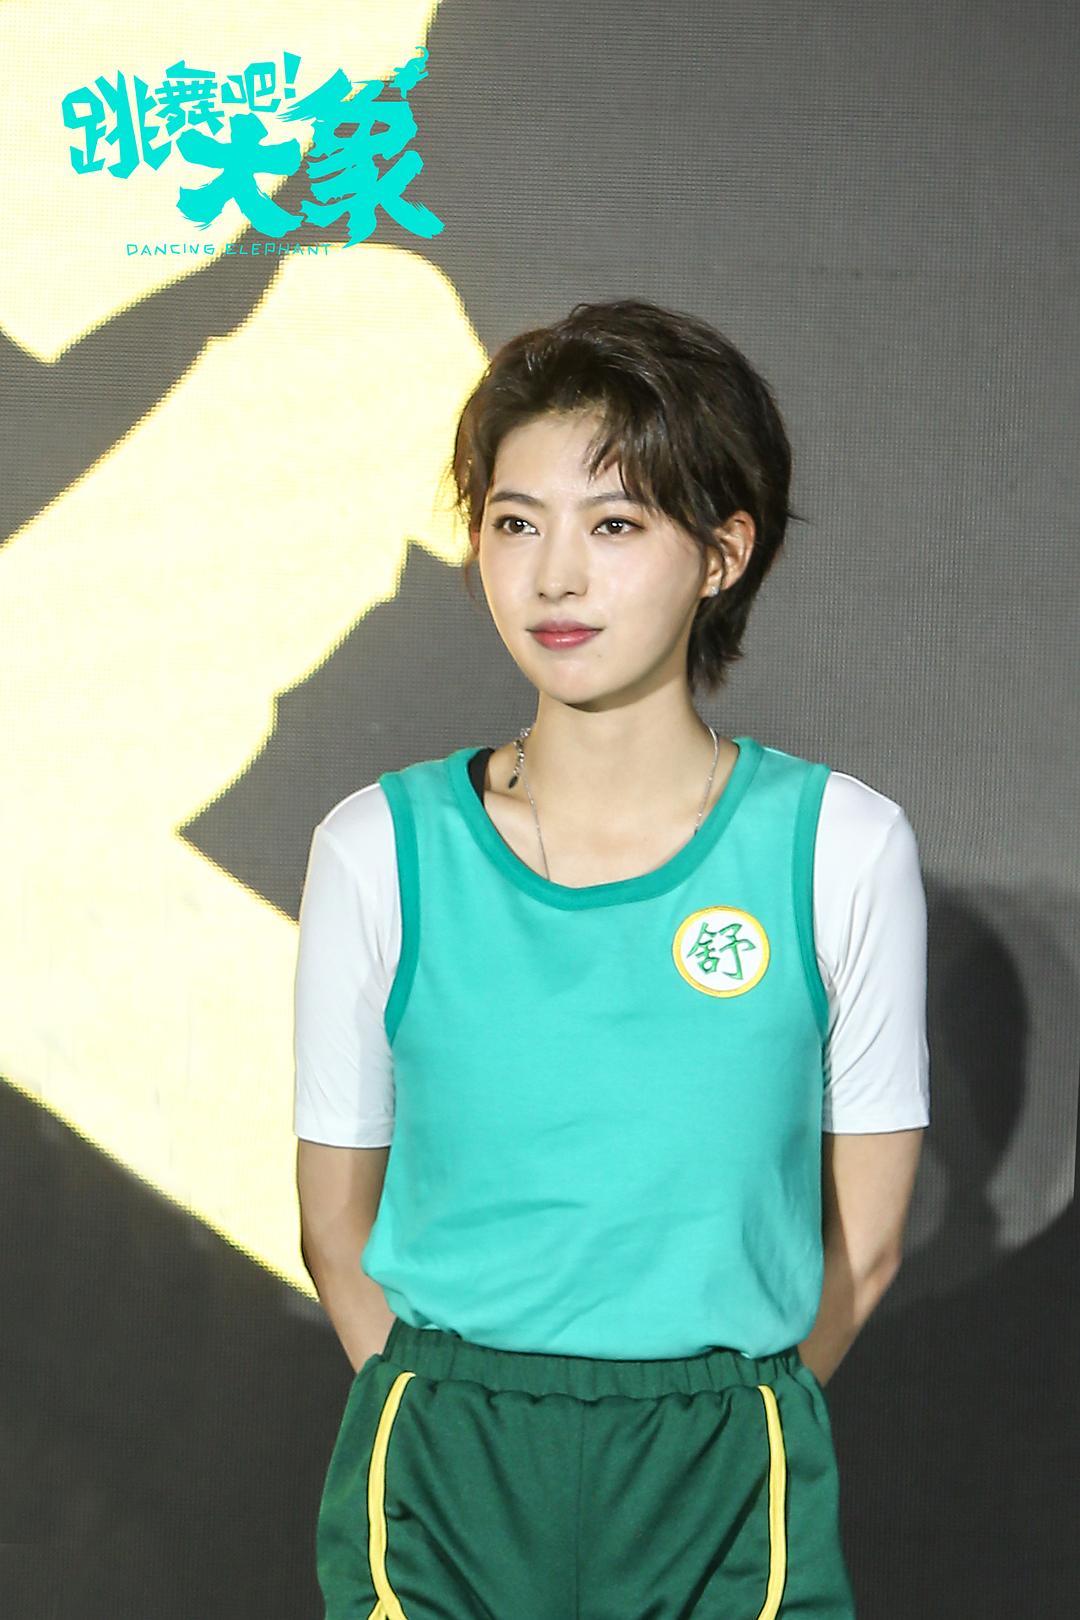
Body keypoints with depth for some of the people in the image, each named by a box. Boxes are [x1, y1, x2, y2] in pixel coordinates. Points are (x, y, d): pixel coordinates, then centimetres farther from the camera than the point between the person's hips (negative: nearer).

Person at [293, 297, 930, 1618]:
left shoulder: (839, 848, -6)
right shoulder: (380, 851, -4)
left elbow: (862, 1247, 0)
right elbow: (338, 1230, 3)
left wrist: (710, 1431, 4)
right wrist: (464, 1419, 3)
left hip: (730, 1495, 0)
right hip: (438, 1497, 1)